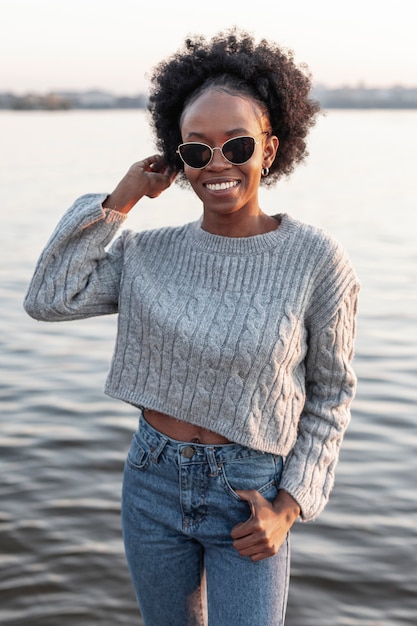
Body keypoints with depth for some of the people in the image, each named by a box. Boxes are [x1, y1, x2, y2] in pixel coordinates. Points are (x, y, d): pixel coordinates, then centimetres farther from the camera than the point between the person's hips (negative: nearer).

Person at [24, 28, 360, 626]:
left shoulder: (315, 260, -12)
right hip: (153, 485, 4)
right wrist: (120, 199, -10)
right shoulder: (150, 253, -3)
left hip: (250, 495, -3)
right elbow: (48, 300, -13)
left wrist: (289, 507, -9)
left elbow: (331, 391, -3)